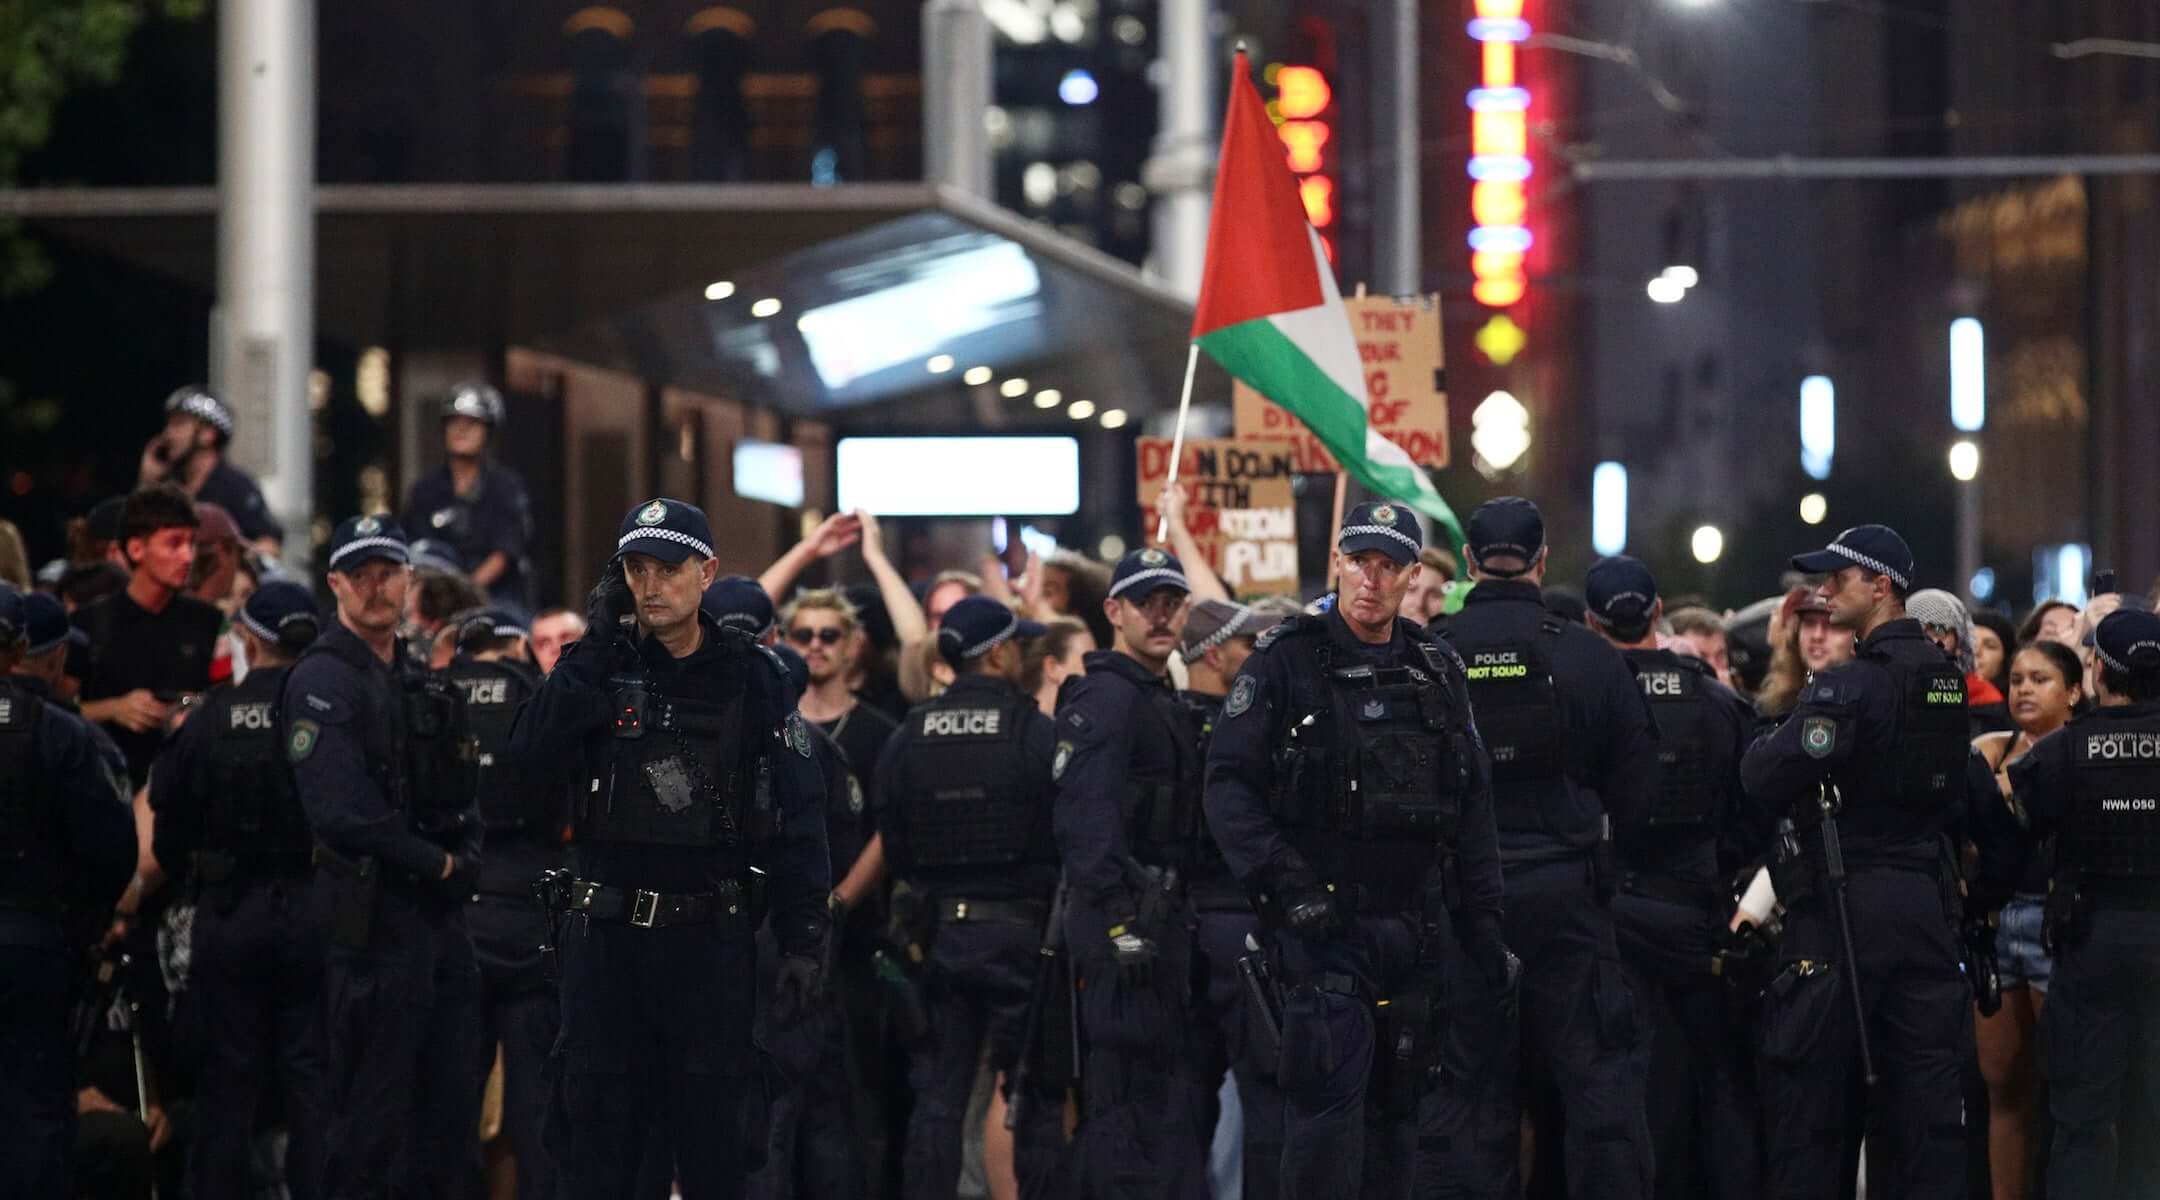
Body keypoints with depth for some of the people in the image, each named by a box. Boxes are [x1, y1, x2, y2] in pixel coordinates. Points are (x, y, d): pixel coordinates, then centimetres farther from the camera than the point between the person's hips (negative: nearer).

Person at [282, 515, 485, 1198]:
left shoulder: (424, 684, 17)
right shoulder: (323, 681, -10)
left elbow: (461, 794, 22)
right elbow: (343, 810, -20)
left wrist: (464, 857, 1)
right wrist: (437, 864, -13)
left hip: (439, 912, 8)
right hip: (373, 916, -8)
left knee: (449, 1110, 11)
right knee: (374, 1116, -6)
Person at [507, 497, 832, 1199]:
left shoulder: (752, 677, 1)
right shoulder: (597, 667, 4)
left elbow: (798, 819, 0)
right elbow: (531, 755, -14)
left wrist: (803, 944, -7)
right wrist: (599, 643, -15)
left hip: (711, 937, -1)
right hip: (603, 931, 1)